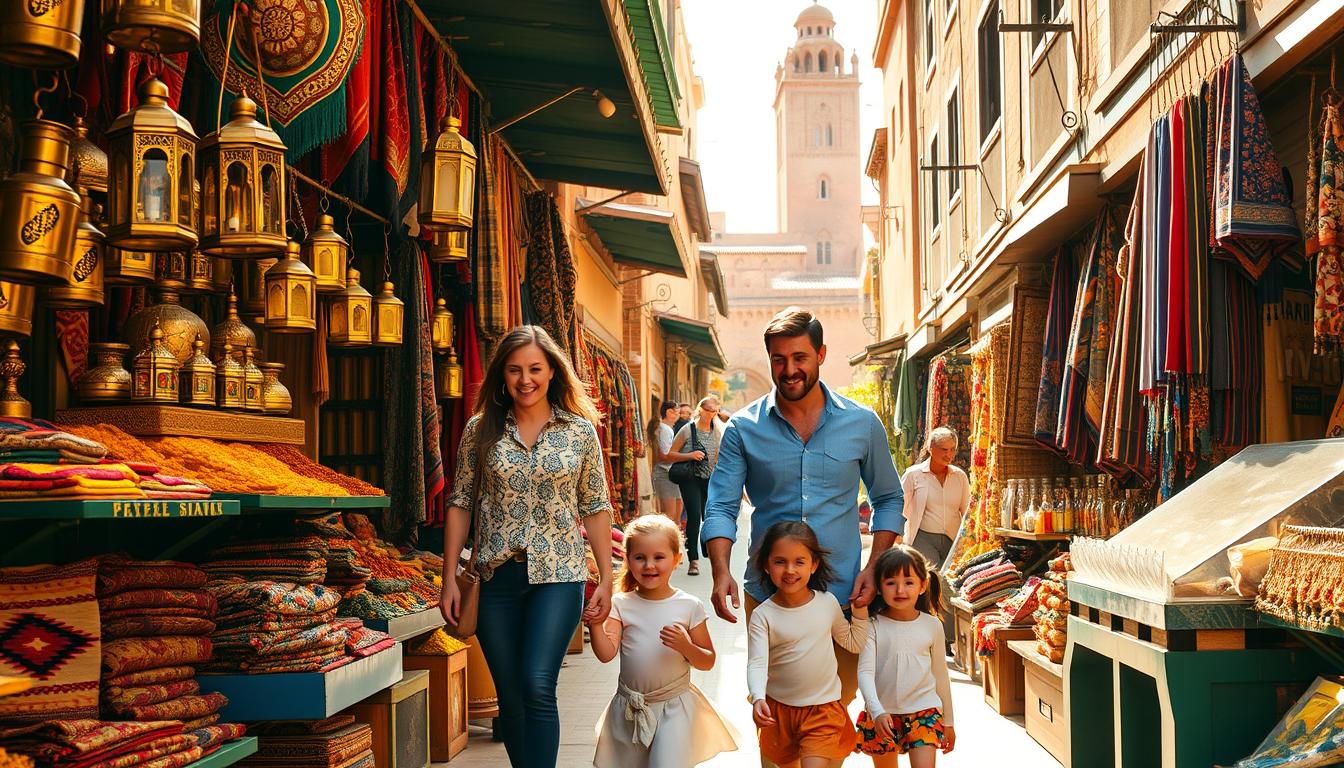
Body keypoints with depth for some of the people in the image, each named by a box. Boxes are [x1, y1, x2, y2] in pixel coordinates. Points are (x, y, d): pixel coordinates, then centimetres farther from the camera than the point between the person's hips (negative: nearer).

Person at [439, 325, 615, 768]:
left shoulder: (580, 431, 2)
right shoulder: (480, 431, 4)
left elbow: (595, 509, 5)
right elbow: (460, 505, 6)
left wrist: (606, 580, 1)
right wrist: (449, 579, 2)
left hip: (557, 575, -2)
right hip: (496, 578, 2)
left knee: (537, 685, -15)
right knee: (510, 696, 7)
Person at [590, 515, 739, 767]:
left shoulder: (690, 606, -6)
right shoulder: (621, 605, -3)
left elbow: (707, 662, -1)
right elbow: (606, 654, -14)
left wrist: (685, 646, -20)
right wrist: (595, 623, -30)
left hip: (674, 708, -2)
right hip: (629, 709, 2)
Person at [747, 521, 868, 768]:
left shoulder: (827, 602, -4)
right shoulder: (763, 615, -12)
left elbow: (854, 643, 11)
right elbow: (757, 664, -20)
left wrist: (860, 610, -2)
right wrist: (758, 699, -38)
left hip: (824, 708, 0)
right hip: (779, 708, 0)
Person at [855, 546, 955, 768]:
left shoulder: (932, 625, -1)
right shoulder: (873, 626, -8)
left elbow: (940, 675, 9)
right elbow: (865, 672, -15)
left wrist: (948, 722, 15)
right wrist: (877, 711, -30)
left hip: (924, 710, 0)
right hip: (882, 714, 0)